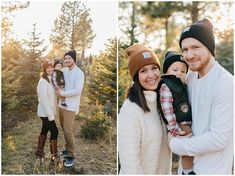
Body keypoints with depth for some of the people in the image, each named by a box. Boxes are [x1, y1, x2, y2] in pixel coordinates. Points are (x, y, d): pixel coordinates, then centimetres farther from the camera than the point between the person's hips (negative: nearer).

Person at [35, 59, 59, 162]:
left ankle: (39, 151, 33)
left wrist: (53, 111, 9)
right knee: (54, 131, -3)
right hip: (45, 112, -9)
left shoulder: (51, 79, 7)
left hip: (48, 111, 9)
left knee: (45, 130, 18)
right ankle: (54, 155, 8)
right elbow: (44, 100, -23)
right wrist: (50, 115, -22)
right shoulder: (43, 82, -20)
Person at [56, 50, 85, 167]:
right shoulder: (64, 70, 9)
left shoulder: (79, 73, -13)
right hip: (61, 104, 7)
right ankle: (68, 150, 31)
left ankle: (71, 156, 7)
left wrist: (62, 93, -15)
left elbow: (77, 91, -20)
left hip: (71, 107, -7)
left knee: (68, 131, -6)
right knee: (64, 130, 15)